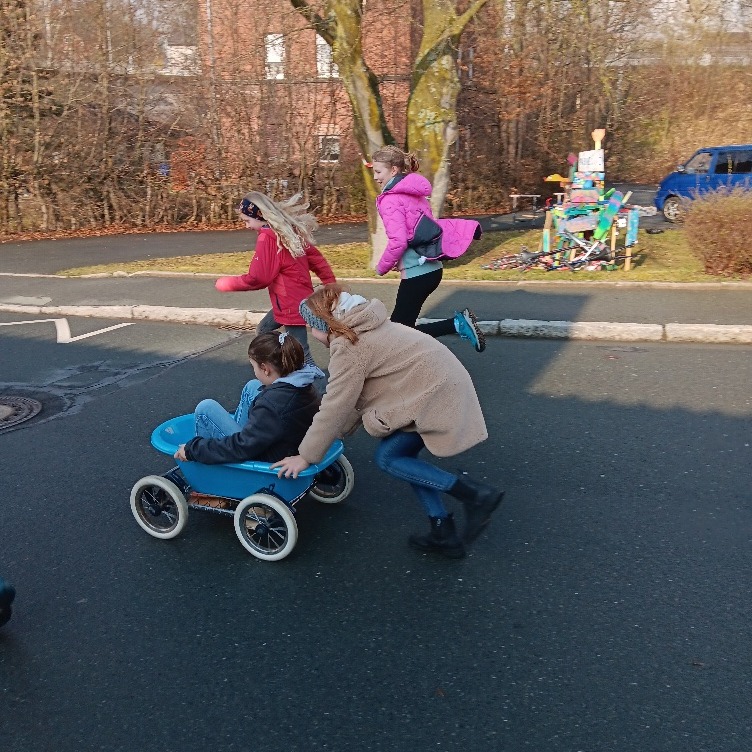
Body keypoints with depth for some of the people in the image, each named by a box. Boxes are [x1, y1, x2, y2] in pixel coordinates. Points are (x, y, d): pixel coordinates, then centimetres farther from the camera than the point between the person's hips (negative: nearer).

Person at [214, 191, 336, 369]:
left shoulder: (267, 237, -16)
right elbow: (317, 260, 11)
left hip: (292, 304, -10)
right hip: (299, 299, 10)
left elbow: (257, 278, -18)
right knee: (262, 331, 24)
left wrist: (225, 284, -5)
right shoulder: (290, 230, 9)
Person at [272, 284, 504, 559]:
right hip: (440, 383, 10)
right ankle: (444, 534, 15)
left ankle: (475, 495, -4)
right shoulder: (362, 329, 14)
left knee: (387, 458, -4)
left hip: (436, 394, -10)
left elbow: (334, 407, -15)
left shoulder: (348, 346, -16)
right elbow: (354, 395, 18)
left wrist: (305, 456, -8)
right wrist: (338, 432, 18)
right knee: (401, 455, 13)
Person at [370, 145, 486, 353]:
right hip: (432, 267, 9)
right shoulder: (414, 192, 14)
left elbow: (398, 241, -20)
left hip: (416, 273, -9)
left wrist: (382, 268, -9)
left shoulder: (390, 199, -14)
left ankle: (457, 324, -10)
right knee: (402, 324, 16)